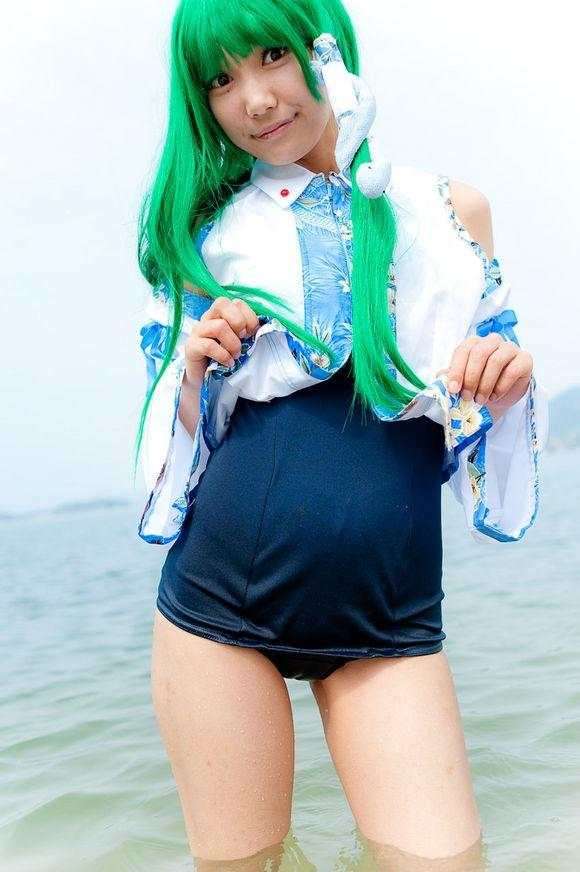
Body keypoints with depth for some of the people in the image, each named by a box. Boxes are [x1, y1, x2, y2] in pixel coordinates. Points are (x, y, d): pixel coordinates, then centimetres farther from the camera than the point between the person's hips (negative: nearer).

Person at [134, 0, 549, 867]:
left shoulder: (449, 211, 6)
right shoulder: (213, 229, 7)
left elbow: (482, 419, 13)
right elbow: (186, 428, 12)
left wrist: (509, 381, -9)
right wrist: (195, 374, -10)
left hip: (388, 621, 0)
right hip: (220, 598, 1)